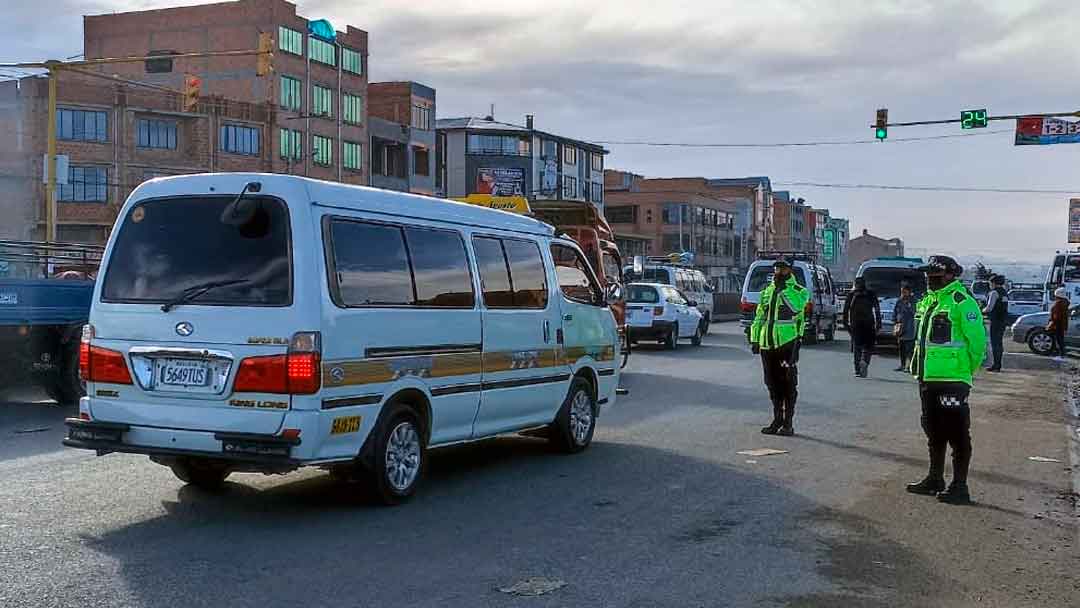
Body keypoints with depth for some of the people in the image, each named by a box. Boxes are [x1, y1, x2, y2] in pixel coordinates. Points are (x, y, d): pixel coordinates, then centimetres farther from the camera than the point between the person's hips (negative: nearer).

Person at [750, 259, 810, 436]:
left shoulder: (799, 291, 0)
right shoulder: (767, 291, 17)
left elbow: (796, 306, -21)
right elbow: (759, 317, 20)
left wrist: (784, 288, -17)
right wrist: (755, 339, 14)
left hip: (787, 342, -5)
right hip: (767, 343, 5)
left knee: (788, 383, -4)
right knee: (772, 383, 10)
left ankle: (788, 423, 1)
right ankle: (777, 420, 20)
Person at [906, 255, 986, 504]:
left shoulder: (961, 302, -13)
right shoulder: (927, 302, 15)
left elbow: (977, 340, -15)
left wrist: (968, 369, -6)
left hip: (952, 381, -9)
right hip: (928, 379, 9)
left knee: (957, 434, -2)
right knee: (934, 432, 18)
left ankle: (959, 486, 4)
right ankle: (935, 479, 29)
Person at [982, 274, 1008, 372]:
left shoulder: (994, 292, -13)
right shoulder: (1004, 292, 15)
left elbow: (989, 307, -20)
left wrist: (983, 310, 1)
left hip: (996, 320, -9)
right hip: (1003, 320, 9)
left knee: (995, 343, -6)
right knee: (999, 342, 13)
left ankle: (996, 365, -8)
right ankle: (998, 364, 18)